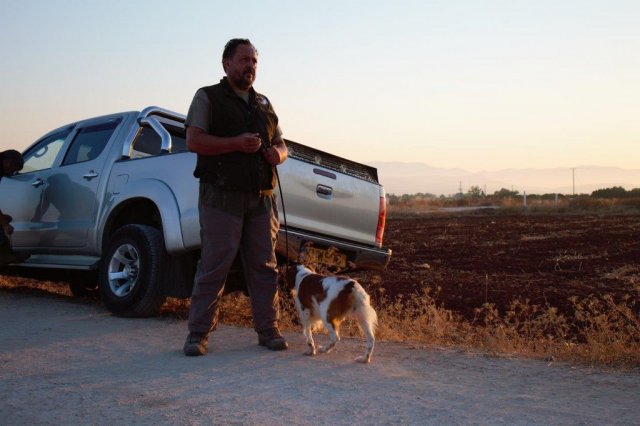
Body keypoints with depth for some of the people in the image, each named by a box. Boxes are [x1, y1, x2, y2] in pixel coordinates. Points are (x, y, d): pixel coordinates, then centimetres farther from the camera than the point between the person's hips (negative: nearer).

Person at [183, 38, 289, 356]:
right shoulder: (208, 98, 6)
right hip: (222, 198, -5)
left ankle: (268, 330, 13)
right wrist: (237, 143, -18)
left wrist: (278, 154, 1)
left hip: (261, 198, 5)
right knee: (213, 266, -5)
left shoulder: (263, 103, 23)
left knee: (264, 266, 5)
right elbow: (193, 141, -7)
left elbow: (281, 144, 26)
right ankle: (198, 333, 5)